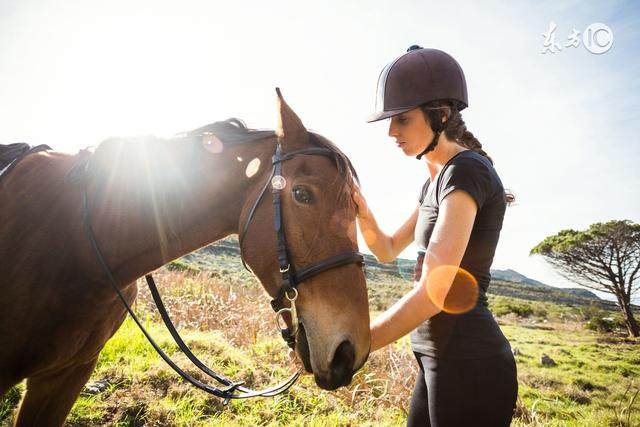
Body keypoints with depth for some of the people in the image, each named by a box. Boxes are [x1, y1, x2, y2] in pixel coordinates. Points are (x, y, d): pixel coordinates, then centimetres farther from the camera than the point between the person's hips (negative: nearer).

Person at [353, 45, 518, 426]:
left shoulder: (466, 170, -18)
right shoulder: (436, 180, 11)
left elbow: (433, 292, -28)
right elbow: (388, 250, 18)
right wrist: (362, 210, -1)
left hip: (467, 364, -9)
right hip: (442, 358, 9)